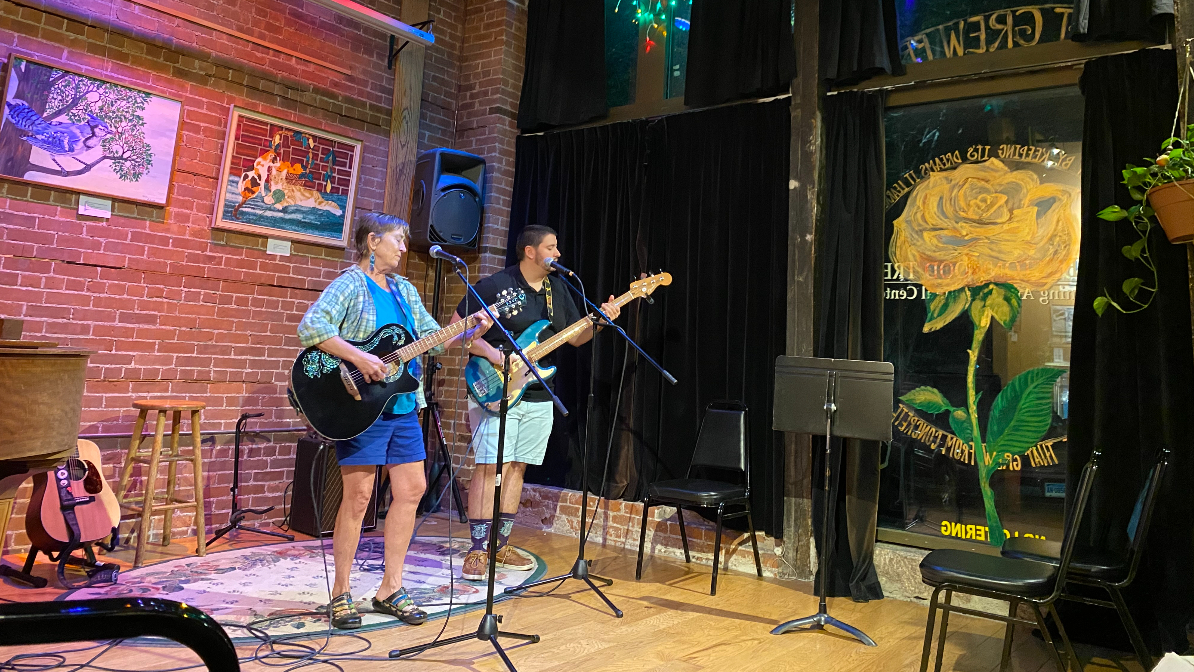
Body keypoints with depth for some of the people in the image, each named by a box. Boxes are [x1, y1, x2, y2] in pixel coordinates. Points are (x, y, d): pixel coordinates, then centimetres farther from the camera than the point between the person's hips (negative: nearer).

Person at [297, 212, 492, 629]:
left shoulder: (405, 291, 17)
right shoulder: (350, 285, -6)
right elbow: (310, 327, -20)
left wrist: (470, 335, -1)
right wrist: (359, 357, -26)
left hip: (403, 405, 8)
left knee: (412, 490, 7)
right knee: (358, 497, -3)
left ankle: (390, 589, 19)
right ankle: (340, 594, 13)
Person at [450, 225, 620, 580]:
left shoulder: (557, 290, 12)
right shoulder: (493, 285, -8)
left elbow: (575, 337, 14)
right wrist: (491, 353, -19)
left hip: (538, 397, 6)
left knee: (517, 468, 10)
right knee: (490, 467, -9)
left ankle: (500, 544, 19)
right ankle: (478, 550, 0)